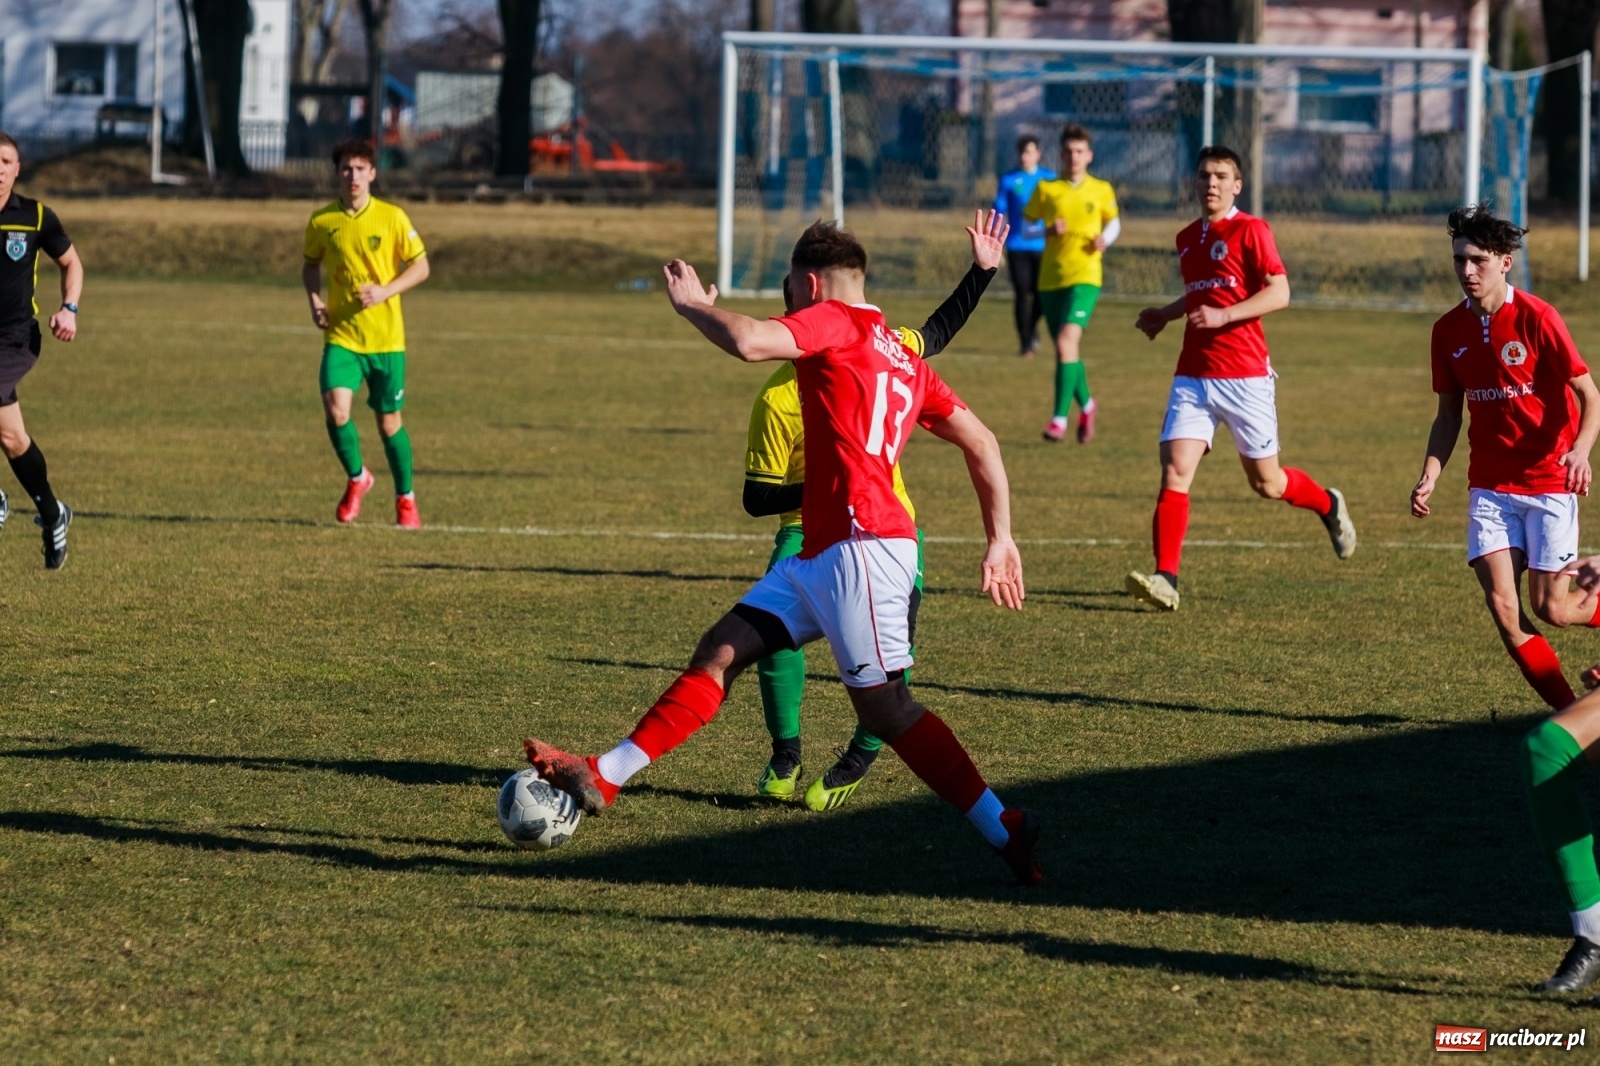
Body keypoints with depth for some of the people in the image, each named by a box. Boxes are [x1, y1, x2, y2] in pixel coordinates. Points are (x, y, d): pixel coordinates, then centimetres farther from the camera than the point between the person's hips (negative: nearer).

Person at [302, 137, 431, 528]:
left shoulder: (392, 218, -5)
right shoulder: (321, 221, 0)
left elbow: (420, 267, 1)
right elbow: (311, 266, 17)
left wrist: (385, 292, -15)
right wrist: (314, 300, -2)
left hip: (386, 338, -1)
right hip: (341, 335, 1)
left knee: (389, 421, 6)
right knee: (335, 408, -19)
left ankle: (405, 498, 27)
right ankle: (356, 478, 8)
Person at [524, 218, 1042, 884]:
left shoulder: (835, 322, -4)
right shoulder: (904, 359, 21)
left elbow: (747, 342, -21)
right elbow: (980, 441, 21)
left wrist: (692, 305, -2)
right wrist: (1000, 539, 22)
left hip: (862, 542, -10)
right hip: (821, 553, 10)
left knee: (882, 705, -10)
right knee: (720, 650, 6)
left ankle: (1005, 832, -7)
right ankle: (603, 778, 4)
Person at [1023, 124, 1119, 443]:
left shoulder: (1101, 190, 4)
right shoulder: (1046, 189, 4)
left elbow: (1114, 223, 18)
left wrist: (1104, 240, -4)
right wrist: (1048, 231, -13)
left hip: (1085, 276, -3)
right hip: (1050, 279, 3)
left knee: (1067, 340, -21)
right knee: (1066, 347, 12)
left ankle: (1060, 418, -21)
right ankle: (1085, 404, 38)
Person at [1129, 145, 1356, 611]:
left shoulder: (1251, 231, -6)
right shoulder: (1188, 239, 15)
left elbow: (1279, 293, -13)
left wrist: (1223, 315, -22)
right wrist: (1166, 314, 16)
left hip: (1245, 376, -5)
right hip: (1193, 376, 5)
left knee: (1266, 482, 6)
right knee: (1174, 471, -12)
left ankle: (1328, 505, 37)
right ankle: (1166, 579, -17)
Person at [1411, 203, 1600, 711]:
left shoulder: (1536, 318, -12)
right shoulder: (1449, 330, 3)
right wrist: (1429, 478, -1)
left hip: (1548, 480, -4)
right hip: (1489, 484, 4)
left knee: (1551, 608, -5)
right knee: (1502, 605, -9)